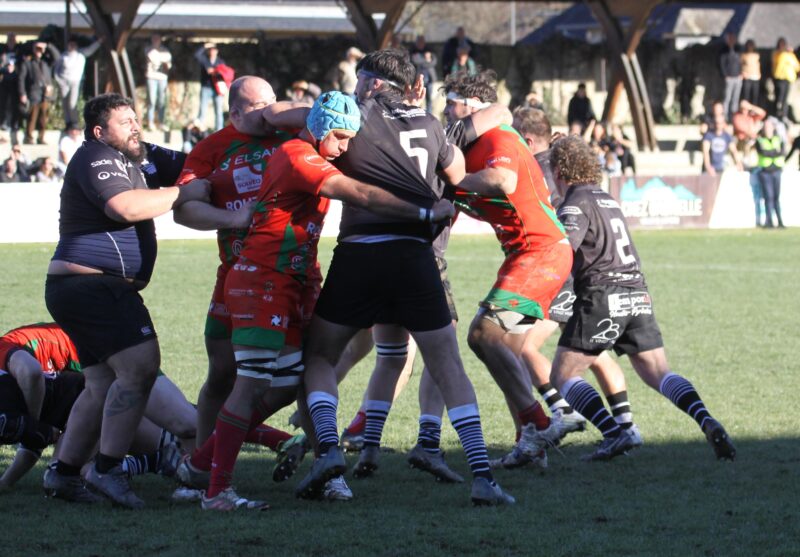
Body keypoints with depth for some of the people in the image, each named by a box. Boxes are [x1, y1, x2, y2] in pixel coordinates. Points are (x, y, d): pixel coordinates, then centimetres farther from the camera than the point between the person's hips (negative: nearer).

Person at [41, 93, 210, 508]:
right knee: (139, 367, -18)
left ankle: (63, 473, 15)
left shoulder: (127, 160, 24)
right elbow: (126, 207, -23)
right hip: (94, 283, -11)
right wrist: (185, 193, -17)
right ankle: (107, 469, -20)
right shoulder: (96, 158, -9)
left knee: (104, 387, 13)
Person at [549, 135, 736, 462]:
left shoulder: (576, 204, -3)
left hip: (602, 296, -7)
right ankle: (707, 422, -21)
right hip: (637, 293, 7)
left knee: (563, 375, 2)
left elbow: (565, 243, -21)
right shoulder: (607, 200, 23)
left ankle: (614, 434, -18)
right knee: (658, 373, 5)